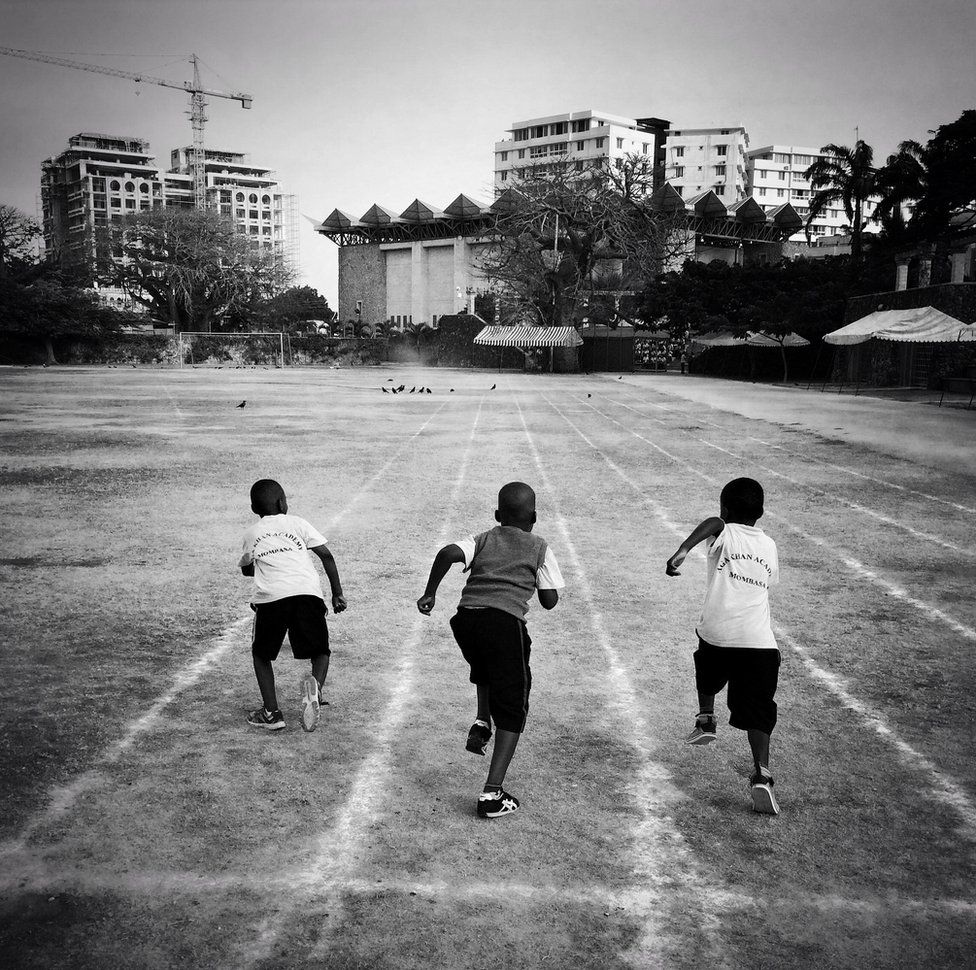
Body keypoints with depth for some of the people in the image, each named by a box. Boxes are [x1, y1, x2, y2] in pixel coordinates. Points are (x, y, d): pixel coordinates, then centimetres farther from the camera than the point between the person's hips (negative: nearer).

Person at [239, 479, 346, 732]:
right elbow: (326, 555, 13)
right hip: (308, 593, 0)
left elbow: (247, 569, 37)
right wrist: (338, 594, 16)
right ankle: (315, 684, -18)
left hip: (270, 597, 0)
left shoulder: (251, 533, 23)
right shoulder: (297, 523, 21)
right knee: (320, 650, 15)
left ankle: (271, 713, 11)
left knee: (261, 654, 22)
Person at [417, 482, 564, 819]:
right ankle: (493, 793, 1)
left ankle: (482, 722, 18)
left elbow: (447, 553, -1)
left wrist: (429, 593, 5)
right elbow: (550, 601, 11)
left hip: (466, 619, 4)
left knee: (486, 670, 39)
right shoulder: (539, 548, 14)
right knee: (511, 710, 7)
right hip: (506, 624, -3)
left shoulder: (482, 540, 19)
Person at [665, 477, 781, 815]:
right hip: (760, 642, 2)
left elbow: (713, 522, -23)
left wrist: (683, 550, -37)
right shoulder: (769, 546, 17)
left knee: (707, 676, 34)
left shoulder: (725, 535, 2)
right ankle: (761, 775, -12)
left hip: (717, 637, -2)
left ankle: (706, 720, 31)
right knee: (757, 713, 2)